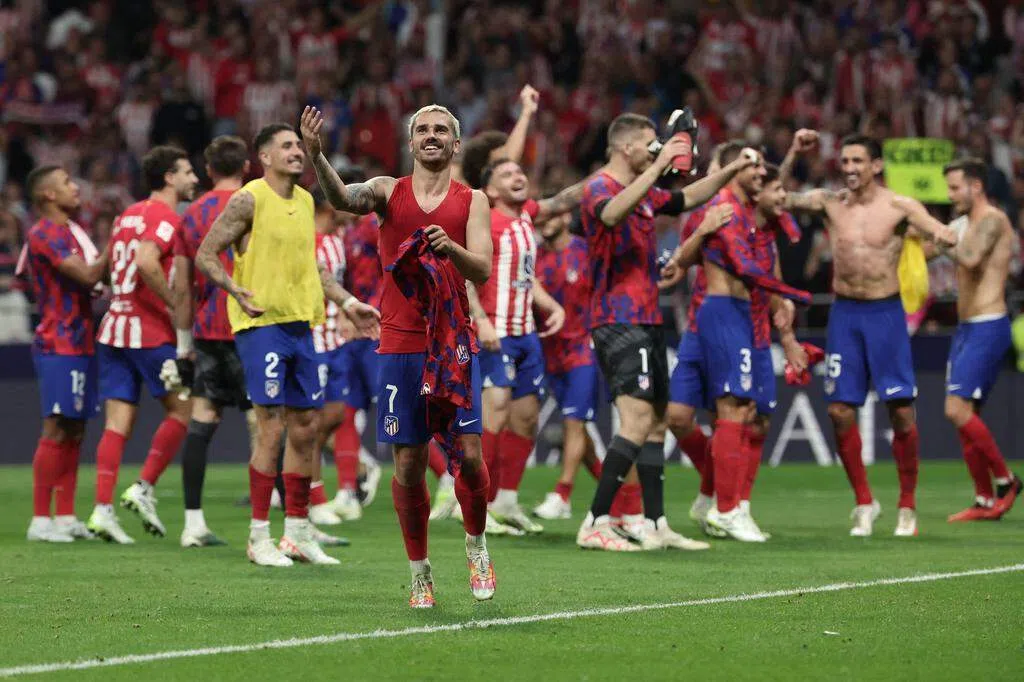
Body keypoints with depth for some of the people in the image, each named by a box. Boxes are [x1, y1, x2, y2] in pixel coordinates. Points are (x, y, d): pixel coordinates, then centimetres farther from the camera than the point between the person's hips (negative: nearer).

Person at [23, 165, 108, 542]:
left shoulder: (74, 231, 17)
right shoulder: (43, 235, -13)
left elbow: (94, 276, 21)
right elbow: (88, 275, -20)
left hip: (80, 344, 9)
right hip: (58, 345, -9)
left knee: (74, 431, 9)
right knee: (56, 430, -10)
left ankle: (66, 517, 13)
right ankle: (40, 520, -8)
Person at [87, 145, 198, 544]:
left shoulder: (127, 216, 17)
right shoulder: (167, 218, -9)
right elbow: (146, 262, -25)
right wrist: (176, 303, -17)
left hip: (114, 327, 8)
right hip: (151, 332, -8)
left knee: (118, 423, 3)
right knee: (181, 410, 6)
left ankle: (102, 509, -5)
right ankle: (143, 489, 0)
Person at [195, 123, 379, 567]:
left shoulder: (305, 201, 14)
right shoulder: (249, 200, -8)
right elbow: (205, 255, -8)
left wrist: (347, 303, 22)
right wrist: (239, 292, -22)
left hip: (301, 324, 7)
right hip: (261, 325, -7)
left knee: (305, 429, 8)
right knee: (272, 428, -10)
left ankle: (298, 533, 16)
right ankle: (259, 536, -3)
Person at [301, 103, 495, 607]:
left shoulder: (471, 201, 6)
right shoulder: (388, 191, 5)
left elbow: (482, 270, -4)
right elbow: (343, 198, -16)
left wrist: (452, 248, -26)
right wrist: (316, 156, -35)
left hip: (454, 343, 0)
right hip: (400, 344, 0)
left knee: (468, 454, -6)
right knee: (408, 462, 0)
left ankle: (476, 544, 20)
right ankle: (419, 574, 10)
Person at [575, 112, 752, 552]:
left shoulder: (644, 193, 16)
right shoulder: (599, 189, -12)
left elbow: (687, 198, 34)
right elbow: (612, 214, -37)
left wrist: (731, 171, 23)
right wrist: (658, 167, -38)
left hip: (647, 321, 10)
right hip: (619, 321, -10)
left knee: (656, 421, 12)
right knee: (638, 420, -19)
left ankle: (656, 526, 16)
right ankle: (595, 524, -20)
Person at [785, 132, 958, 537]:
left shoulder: (899, 207, -4)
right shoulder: (829, 203, 4)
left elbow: (943, 233, -16)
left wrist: (943, 235, -40)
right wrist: (796, 156, -9)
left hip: (885, 312, -2)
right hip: (844, 314, 2)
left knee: (901, 409, -3)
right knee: (840, 410, -1)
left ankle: (907, 507, 9)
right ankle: (864, 502, 14)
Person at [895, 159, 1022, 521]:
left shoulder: (992, 220, -13)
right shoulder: (963, 224, 16)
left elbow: (969, 257, -30)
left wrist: (928, 223, -26)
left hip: (987, 329, -10)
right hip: (966, 328, 10)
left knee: (958, 409, -16)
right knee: (963, 414, 6)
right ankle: (985, 501, 10)